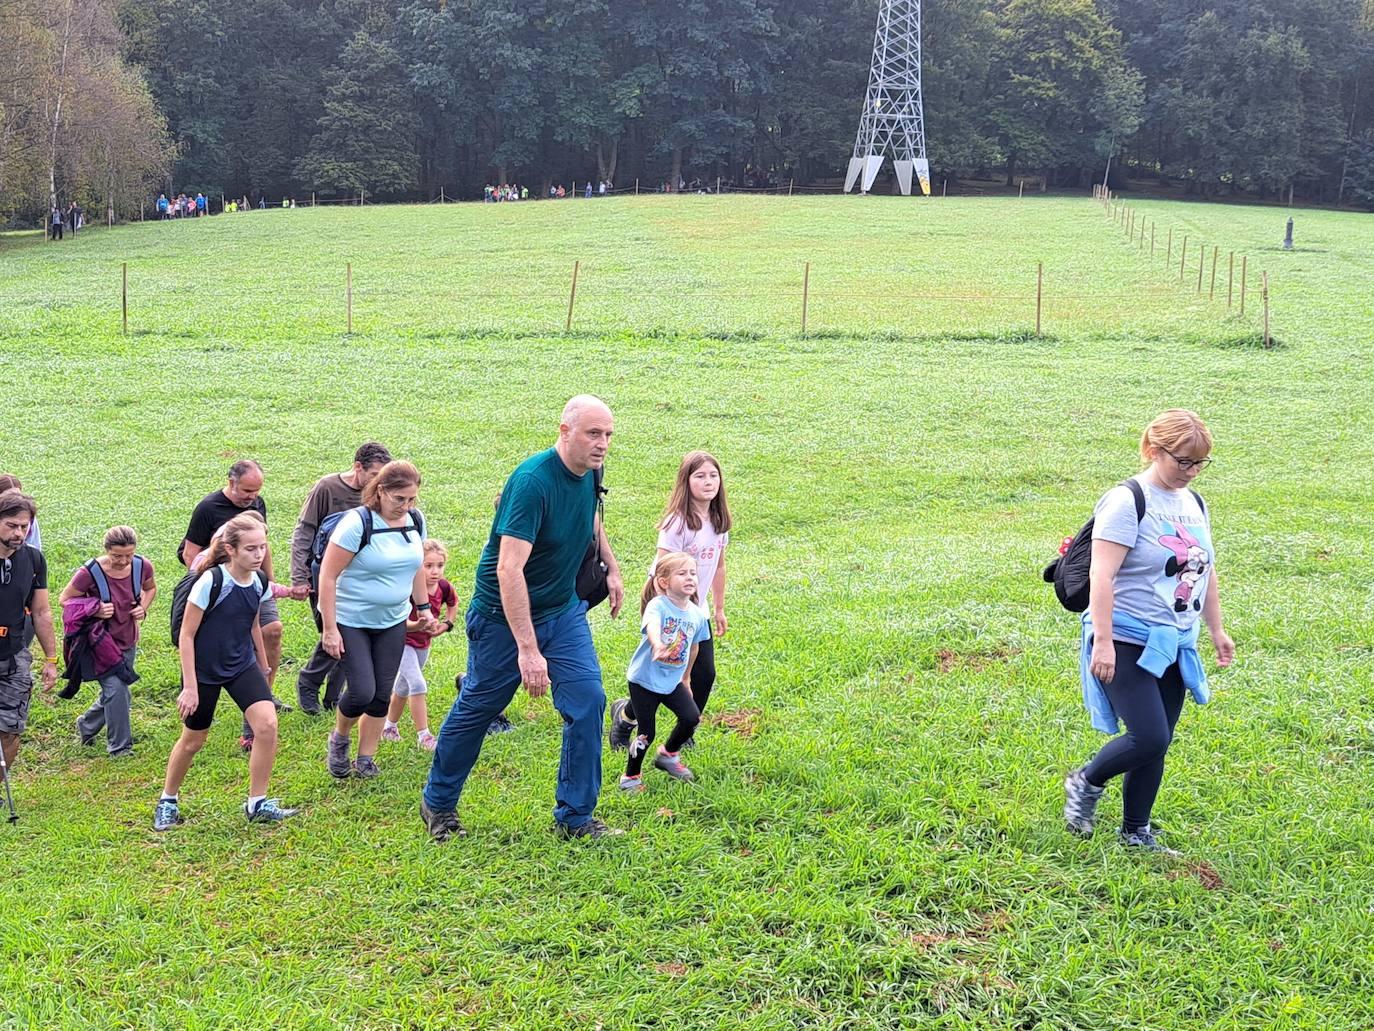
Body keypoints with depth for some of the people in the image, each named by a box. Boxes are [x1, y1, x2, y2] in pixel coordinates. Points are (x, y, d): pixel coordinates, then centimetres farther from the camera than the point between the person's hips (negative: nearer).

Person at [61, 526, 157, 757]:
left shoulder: (142, 566, -11)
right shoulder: (90, 572, -24)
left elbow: (150, 588, 12)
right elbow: (64, 599, -11)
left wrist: (143, 608, -8)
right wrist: (95, 610, -26)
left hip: (128, 641, 5)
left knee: (116, 691, 15)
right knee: (115, 689, -16)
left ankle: (86, 725, 43)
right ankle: (119, 747, -1)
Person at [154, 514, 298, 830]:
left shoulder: (260, 582, -6)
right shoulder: (211, 582, -23)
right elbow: (186, 635, -17)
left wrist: (263, 669, 21)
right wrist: (189, 686, -18)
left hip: (242, 665, 5)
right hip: (204, 670, -4)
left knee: (267, 725, -14)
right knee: (193, 739, 10)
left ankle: (257, 804, 1)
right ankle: (168, 800, 36)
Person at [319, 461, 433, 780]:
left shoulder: (415, 521, -1)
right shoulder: (358, 523, -21)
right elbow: (328, 576, -18)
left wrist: (423, 607, 17)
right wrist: (329, 629, -20)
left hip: (392, 622, 6)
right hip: (350, 621, -6)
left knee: (382, 694, 5)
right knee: (362, 691, -11)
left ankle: (365, 759, 19)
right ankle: (339, 739, 18)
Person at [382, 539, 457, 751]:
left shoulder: (444, 588, -13)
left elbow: (453, 602, 12)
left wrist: (447, 624, 0)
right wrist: (416, 625, -52)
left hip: (423, 643, 7)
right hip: (403, 641, -7)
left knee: (403, 686, 21)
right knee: (418, 685, -17)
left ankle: (389, 725, 39)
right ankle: (423, 735, -11)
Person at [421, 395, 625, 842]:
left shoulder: (588, 473, -3)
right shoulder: (533, 481, -29)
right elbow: (509, 569, -35)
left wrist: (611, 567, 22)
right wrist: (528, 649, -39)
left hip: (564, 609, 7)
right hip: (504, 615, -7)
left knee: (588, 701, -5)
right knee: (477, 708, 8)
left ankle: (575, 816, 7)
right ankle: (438, 804, 29)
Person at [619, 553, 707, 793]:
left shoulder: (698, 615, -1)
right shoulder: (657, 605, -20)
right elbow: (652, 626, -43)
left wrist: (686, 679, 23)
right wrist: (657, 645, -64)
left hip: (672, 681, 5)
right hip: (644, 680, -5)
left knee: (692, 718, -9)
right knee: (646, 733, -1)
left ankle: (668, 755, 21)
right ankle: (630, 778, 22)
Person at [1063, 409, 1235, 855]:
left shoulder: (1194, 503, 11)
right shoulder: (1127, 502, -14)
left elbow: (1206, 571, 23)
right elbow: (1102, 576, -19)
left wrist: (1216, 630, 24)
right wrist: (1102, 642, -24)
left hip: (1174, 646, 8)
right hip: (1127, 644, -7)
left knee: (1156, 745, 9)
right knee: (1148, 739, -15)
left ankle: (1136, 833, 24)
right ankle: (1085, 783, 11)